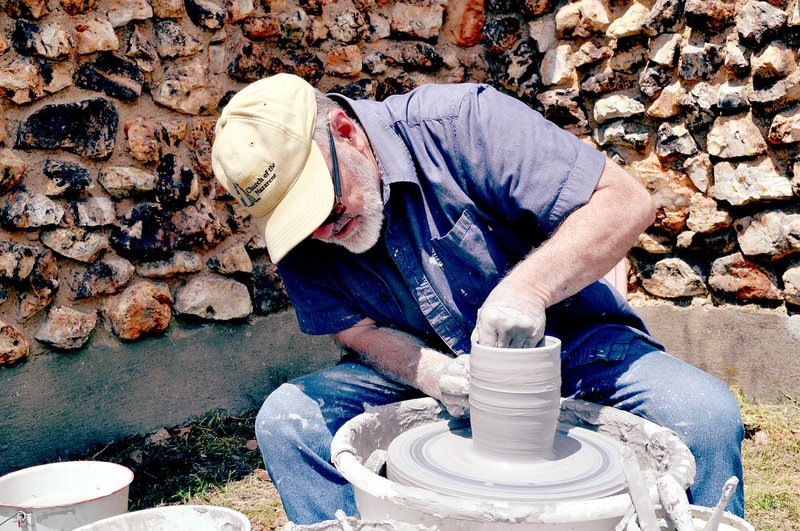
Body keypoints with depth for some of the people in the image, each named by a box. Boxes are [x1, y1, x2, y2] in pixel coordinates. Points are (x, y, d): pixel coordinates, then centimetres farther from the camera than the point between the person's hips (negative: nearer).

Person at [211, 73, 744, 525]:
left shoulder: (456, 122, -23)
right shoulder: (295, 225, -8)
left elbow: (627, 201, -23)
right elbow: (357, 330, -2)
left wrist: (529, 285, -37)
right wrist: (427, 371, -23)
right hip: (427, 364, 3)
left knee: (705, 414, -25)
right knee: (285, 418, -17)